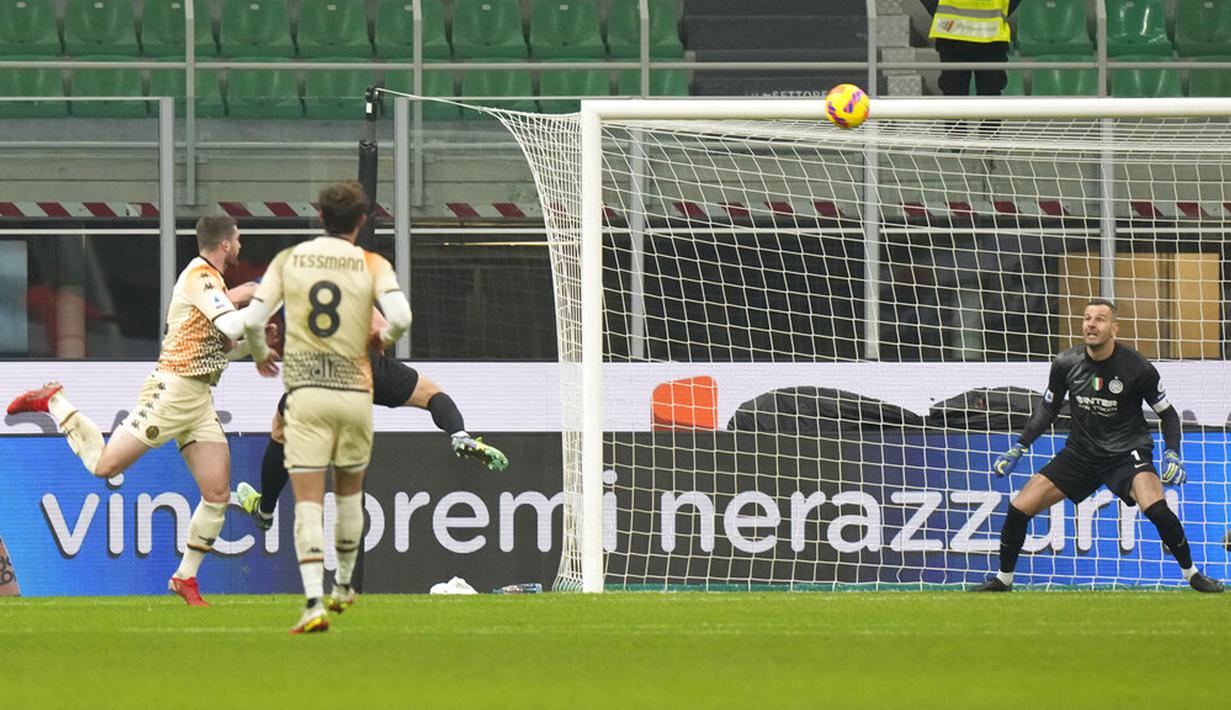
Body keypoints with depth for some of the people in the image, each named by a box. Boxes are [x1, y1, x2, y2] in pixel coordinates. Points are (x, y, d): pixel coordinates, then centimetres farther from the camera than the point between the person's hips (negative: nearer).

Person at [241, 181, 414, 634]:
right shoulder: (372, 265, 0)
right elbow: (400, 316, -15)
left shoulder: (288, 260, 3)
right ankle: (343, 586, 36)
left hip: (304, 392, -1)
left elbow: (252, 320, -1)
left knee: (308, 501, -6)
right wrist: (384, 338, 9)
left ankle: (314, 604, -20)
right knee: (349, 491, 23)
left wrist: (261, 355, 21)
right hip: (354, 391, 1)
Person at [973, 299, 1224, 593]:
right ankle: (1003, 578, 18)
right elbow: (1048, 408, 10)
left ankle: (1192, 573, -10)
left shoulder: (1137, 368, -15)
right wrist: (1018, 449, 4)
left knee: (1155, 508, -31)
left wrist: (1172, 455, -16)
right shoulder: (1066, 364, -6)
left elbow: (1167, 413, -1)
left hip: (1127, 454, -4)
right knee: (1019, 508, -6)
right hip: (1080, 454, 4)